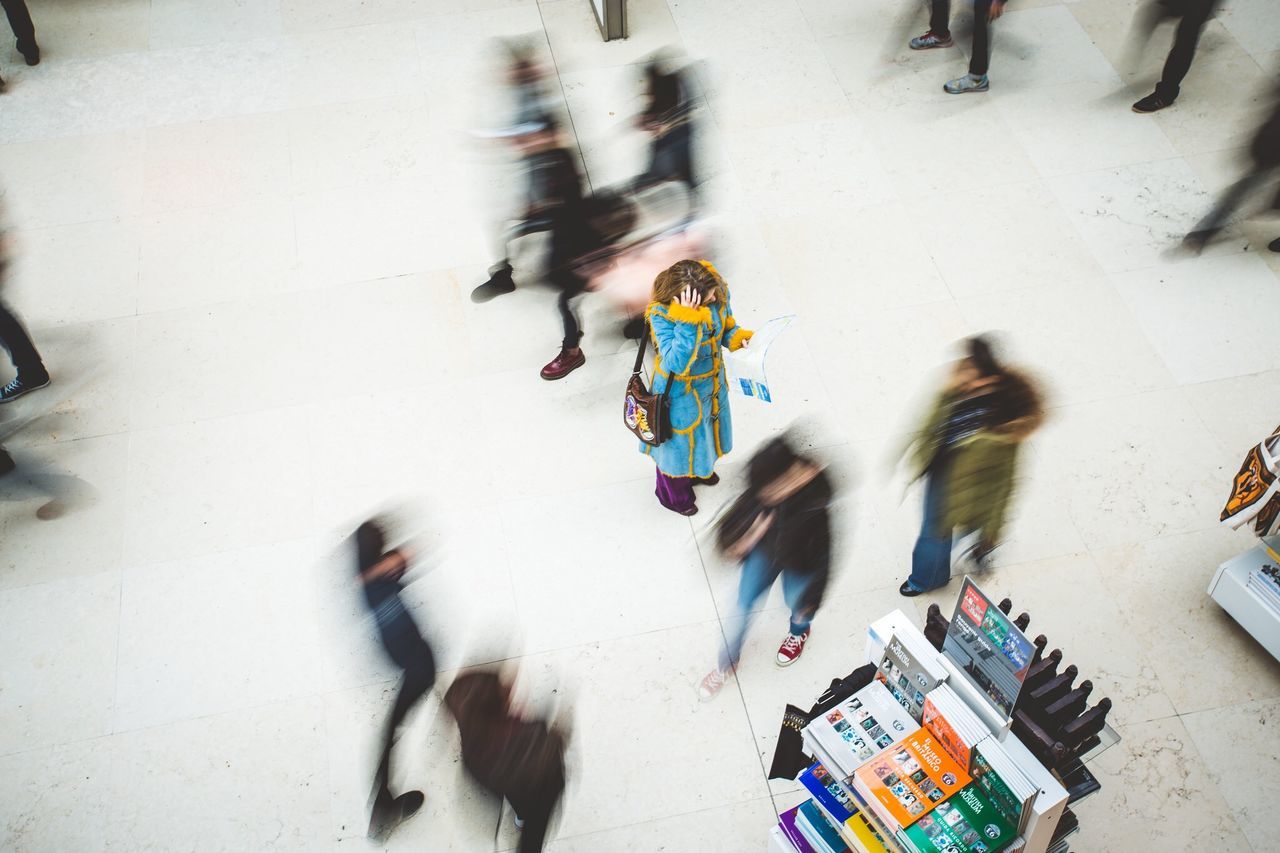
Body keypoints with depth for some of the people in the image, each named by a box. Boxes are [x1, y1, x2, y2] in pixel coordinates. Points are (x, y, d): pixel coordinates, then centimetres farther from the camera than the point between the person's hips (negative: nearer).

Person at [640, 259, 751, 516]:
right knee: (680, 438, 19)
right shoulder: (661, 314, -37)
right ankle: (673, 493, 50)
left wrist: (738, 338, -21)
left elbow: (727, 324, 1)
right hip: (680, 390, -6)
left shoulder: (717, 292, -21)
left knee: (707, 425, 32)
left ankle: (699, 467, 67)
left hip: (713, 380, 6)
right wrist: (688, 321, -50)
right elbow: (677, 363, -44)